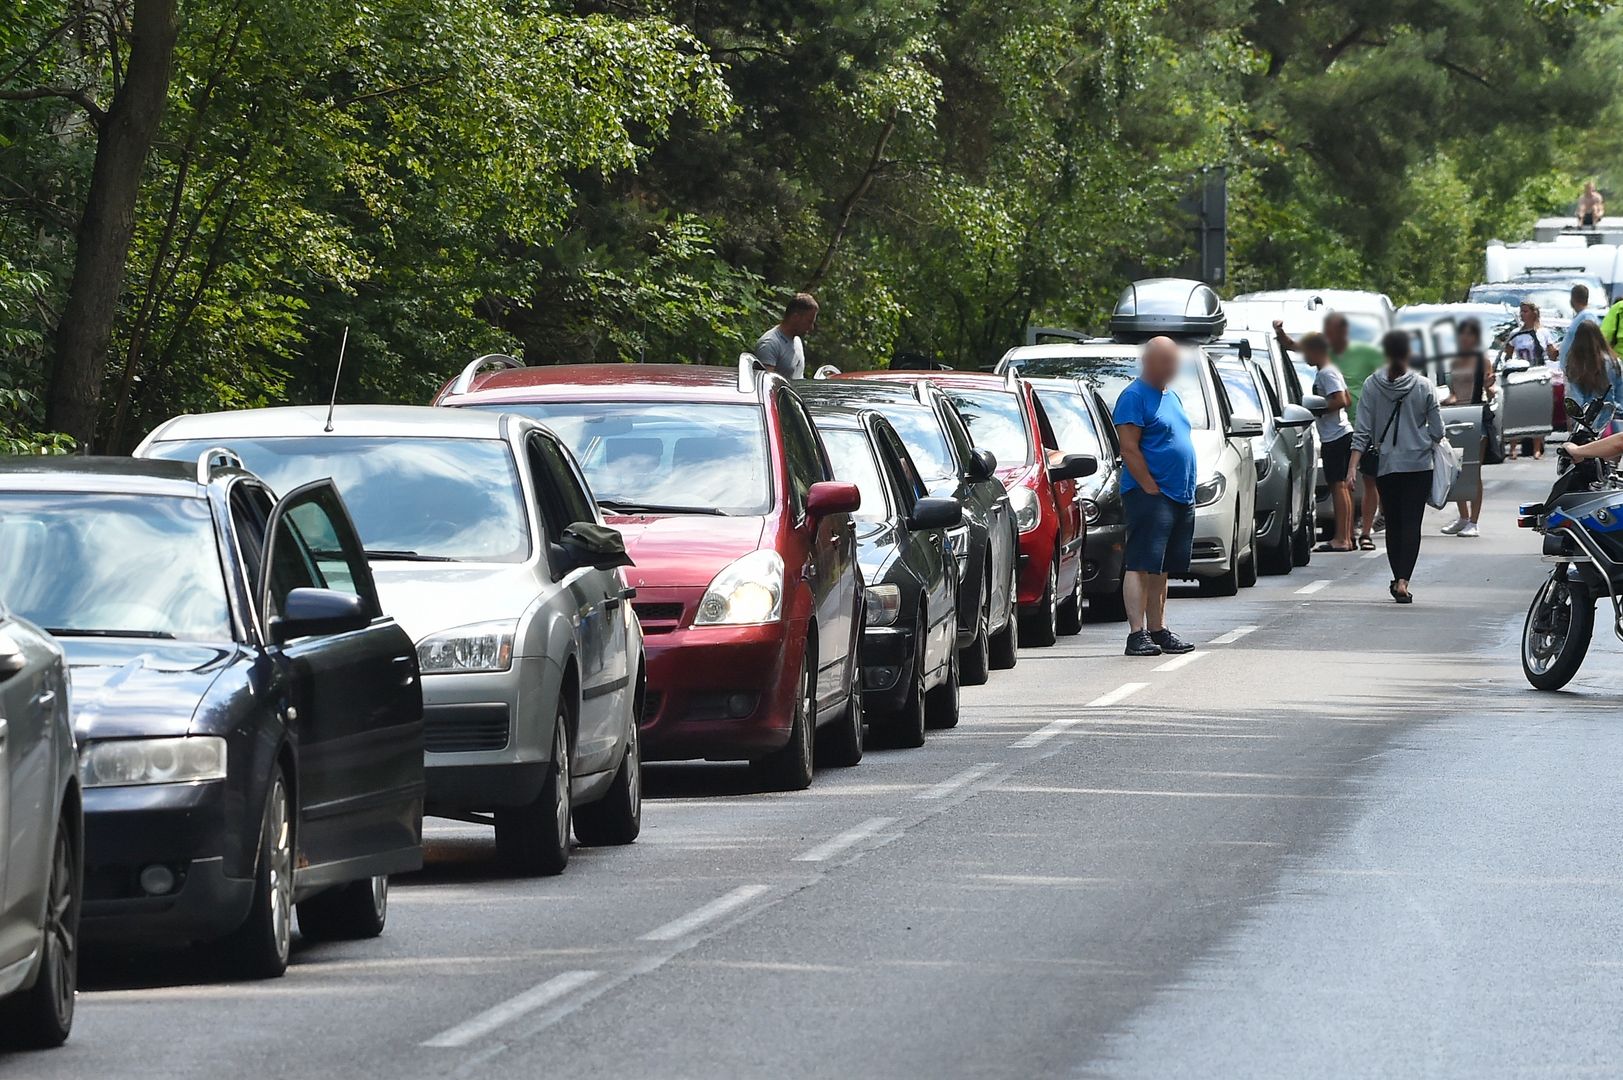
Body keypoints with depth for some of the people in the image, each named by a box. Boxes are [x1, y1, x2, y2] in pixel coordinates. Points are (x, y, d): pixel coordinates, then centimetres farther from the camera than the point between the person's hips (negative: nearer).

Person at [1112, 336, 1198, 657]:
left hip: (1180, 497, 9)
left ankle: (1158, 630, 17)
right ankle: (1137, 634, -15)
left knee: (1160, 569, 12)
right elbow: (1129, 449, -15)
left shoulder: (1170, 397, 20)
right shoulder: (1134, 396, -8)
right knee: (1141, 565, -11)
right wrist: (1153, 489, -19)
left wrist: (1186, 492, 15)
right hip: (1148, 495, -9)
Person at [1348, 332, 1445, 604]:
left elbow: (1363, 430, -6)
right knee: (1411, 524, -2)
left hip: (1386, 465, 1)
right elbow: (1437, 431, 0)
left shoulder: (1372, 385, -5)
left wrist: (1353, 465, -5)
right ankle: (1403, 581, -15)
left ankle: (1398, 580, 19)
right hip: (1419, 464, -1)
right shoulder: (1423, 386, -6)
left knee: (1393, 523, 14)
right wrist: (1432, 442, 22)